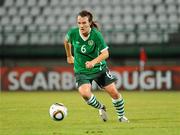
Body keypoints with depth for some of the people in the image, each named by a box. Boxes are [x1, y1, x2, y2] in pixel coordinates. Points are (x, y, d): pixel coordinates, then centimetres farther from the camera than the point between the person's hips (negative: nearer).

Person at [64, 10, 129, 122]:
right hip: (81, 71, 1)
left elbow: (105, 53, -23)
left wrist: (93, 62, -39)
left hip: (99, 68, 0)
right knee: (84, 93, -26)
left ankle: (121, 116, 27)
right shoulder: (73, 33, -15)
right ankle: (101, 108, 6)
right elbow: (67, 41, 10)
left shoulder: (96, 35, -21)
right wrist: (69, 56, 20)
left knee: (114, 93, -1)